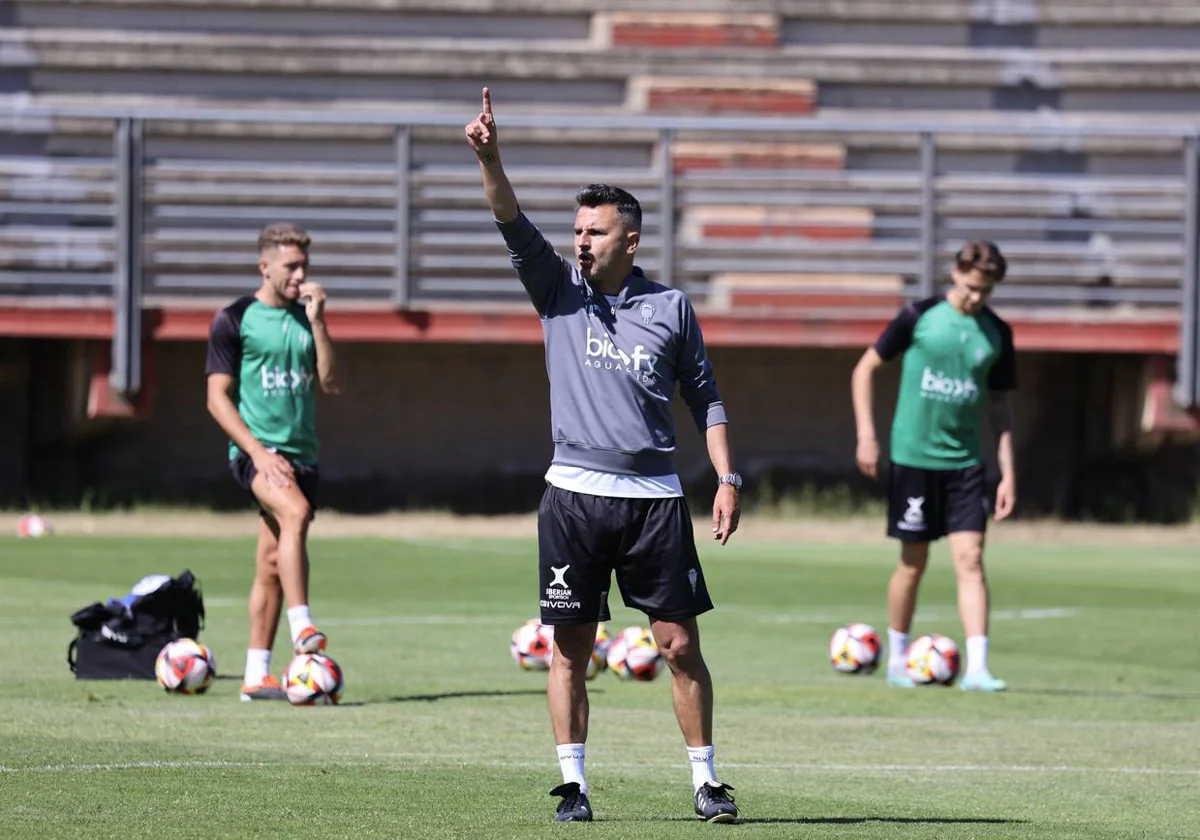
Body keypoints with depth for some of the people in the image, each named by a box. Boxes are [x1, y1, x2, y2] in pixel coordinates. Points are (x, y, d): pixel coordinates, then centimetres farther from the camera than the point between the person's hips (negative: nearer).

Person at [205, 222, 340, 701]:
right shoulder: (235, 320, -2)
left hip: (301, 452, 5)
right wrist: (258, 452, -15)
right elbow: (218, 397, -5)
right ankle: (301, 626, -38)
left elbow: (330, 383, 4)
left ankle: (256, 677, 8)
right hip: (256, 450, -5)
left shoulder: (305, 317, 13)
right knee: (295, 513, -32)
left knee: (272, 563, 5)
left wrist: (317, 323, -5)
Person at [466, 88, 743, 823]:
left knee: (681, 644, 0)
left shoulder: (671, 308, 5)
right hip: (575, 493, 0)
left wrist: (727, 478, 2)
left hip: (655, 498, 0)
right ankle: (574, 784, 7)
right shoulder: (559, 290, 5)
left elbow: (705, 397, 10)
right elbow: (514, 224, -9)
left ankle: (706, 781, 9)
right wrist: (490, 160, -24)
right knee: (571, 646, 1)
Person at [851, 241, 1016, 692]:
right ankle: (897, 660, 22)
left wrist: (1008, 471, 7)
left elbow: (999, 404, 13)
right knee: (913, 563, 5)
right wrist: (866, 434, -6)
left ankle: (977, 668, -13)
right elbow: (865, 369, 2)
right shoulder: (919, 317, -5)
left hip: (965, 461, 2)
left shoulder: (996, 333, 5)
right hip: (913, 457, -2)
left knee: (970, 559, -8)